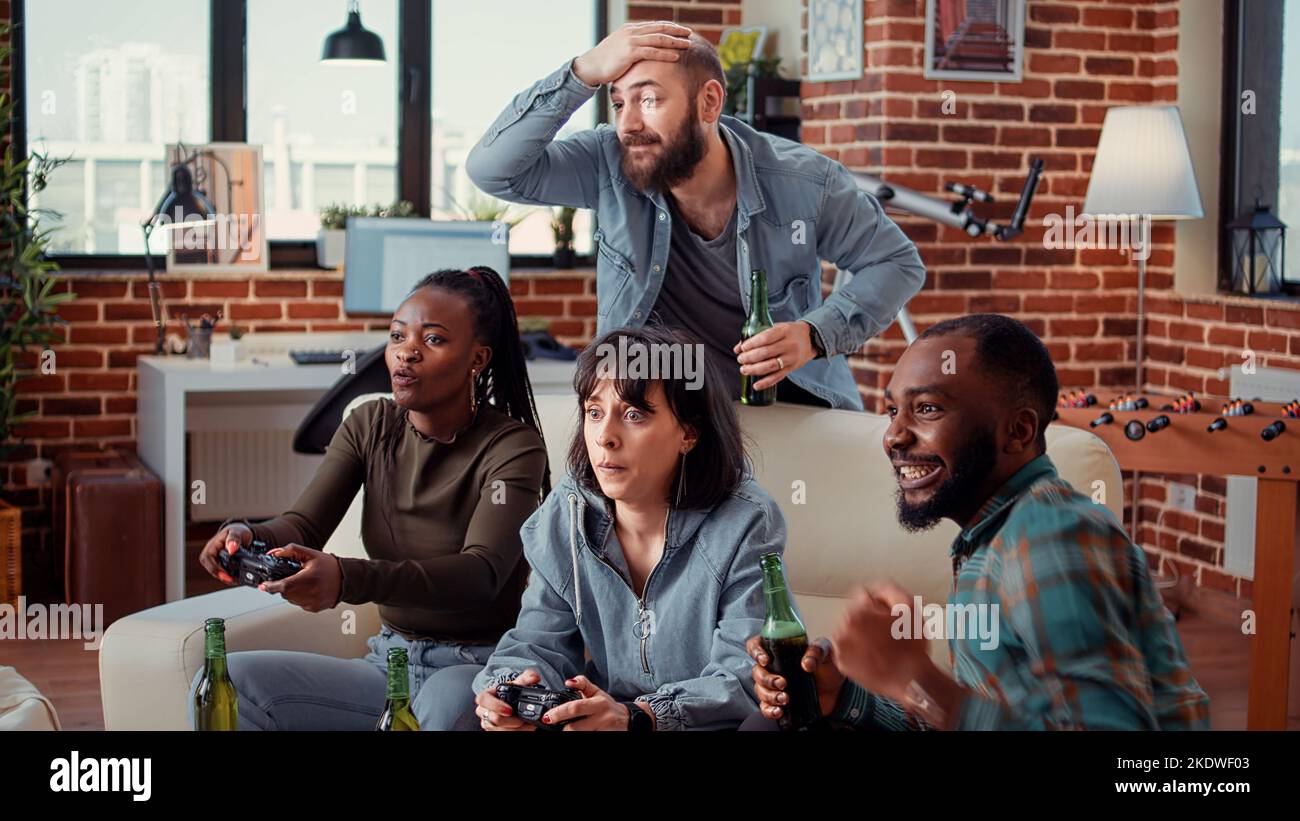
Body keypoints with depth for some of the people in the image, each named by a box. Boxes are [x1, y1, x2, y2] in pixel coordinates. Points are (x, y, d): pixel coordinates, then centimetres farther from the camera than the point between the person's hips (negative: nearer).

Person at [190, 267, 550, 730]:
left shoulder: (514, 447, -12)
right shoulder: (369, 426, 5)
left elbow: (481, 573, -27)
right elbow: (302, 526, -5)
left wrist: (346, 579, -44)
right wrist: (246, 536, -32)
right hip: (390, 662, 5)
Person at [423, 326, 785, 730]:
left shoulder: (748, 525, -14)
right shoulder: (564, 515, 1)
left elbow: (744, 680, -20)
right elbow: (541, 641, 1)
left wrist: (637, 717, -37)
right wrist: (513, 687, -25)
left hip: (711, 724, -4)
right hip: (606, 710, 4)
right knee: (450, 690, -13)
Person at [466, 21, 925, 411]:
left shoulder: (807, 183, -12)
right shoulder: (609, 167, -11)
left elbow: (897, 262, -1)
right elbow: (491, 169, -19)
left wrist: (817, 334, -18)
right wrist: (584, 72, -28)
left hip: (787, 401, 0)